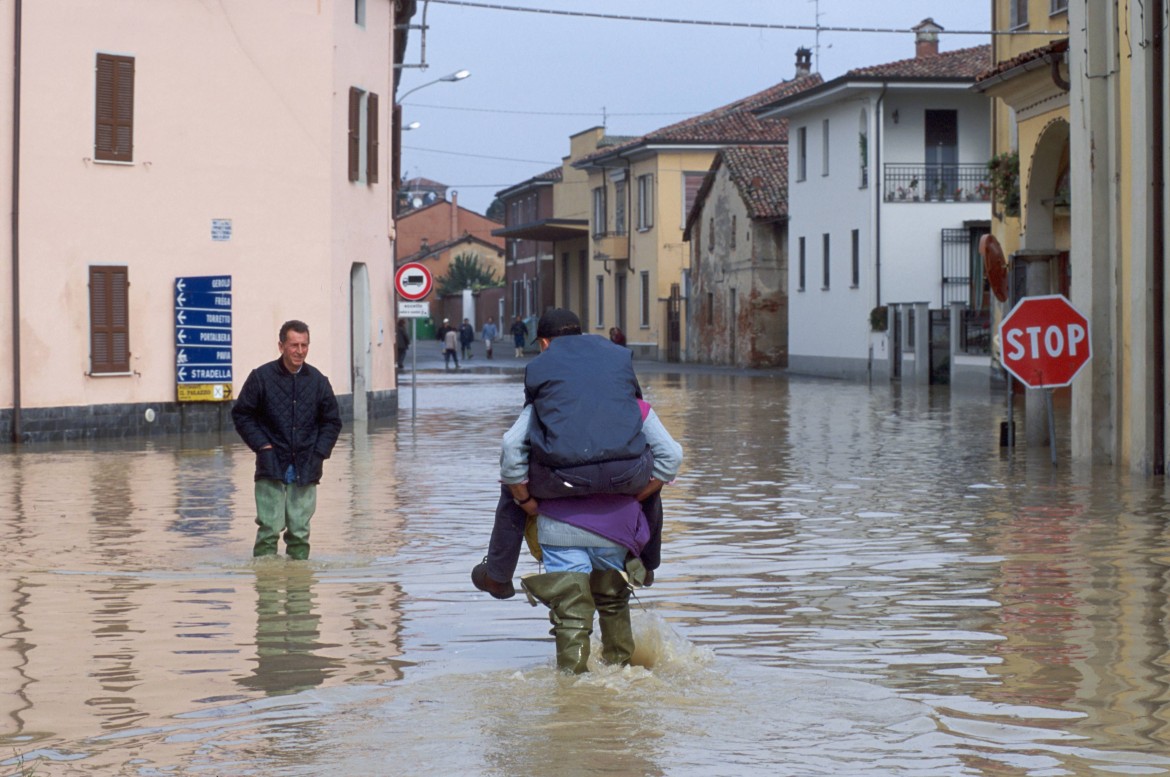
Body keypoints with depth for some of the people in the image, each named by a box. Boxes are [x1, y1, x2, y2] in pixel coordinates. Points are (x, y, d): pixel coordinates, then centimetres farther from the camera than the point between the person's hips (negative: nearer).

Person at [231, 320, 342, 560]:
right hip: (272, 468, -3)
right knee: (269, 528, -8)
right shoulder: (261, 377, -2)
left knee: (300, 532, 6)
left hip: (305, 469, 3)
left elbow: (332, 421, 15)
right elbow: (241, 415, 4)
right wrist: (261, 445, -5)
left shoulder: (318, 381, 7)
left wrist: (319, 453, 3)